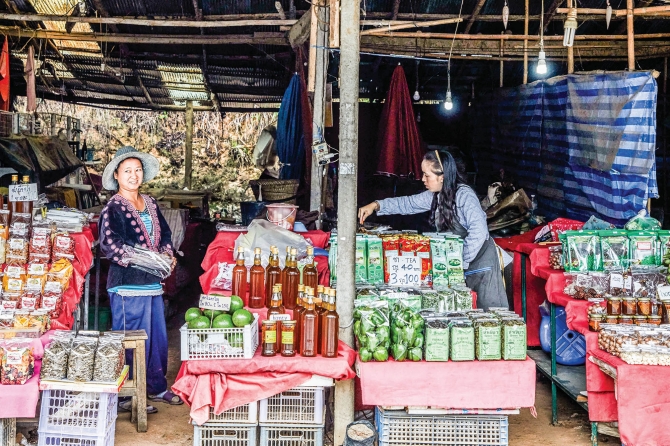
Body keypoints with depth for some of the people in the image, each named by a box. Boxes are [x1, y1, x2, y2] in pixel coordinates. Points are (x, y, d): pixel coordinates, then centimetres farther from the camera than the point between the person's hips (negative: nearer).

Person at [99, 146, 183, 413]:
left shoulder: (150, 205, 13)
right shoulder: (113, 208, -10)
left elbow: (165, 233, 22)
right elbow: (110, 246, -20)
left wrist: (167, 254, 1)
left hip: (153, 283, 8)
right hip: (128, 284, -8)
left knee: (159, 337, 15)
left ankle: (157, 387, 31)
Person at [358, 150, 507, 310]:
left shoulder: (464, 195, -22)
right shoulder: (434, 196, 1)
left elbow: (478, 231, -29)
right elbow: (407, 204, 13)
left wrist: (461, 260, -26)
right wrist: (376, 206, 4)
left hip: (480, 259, -8)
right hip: (458, 262, 8)